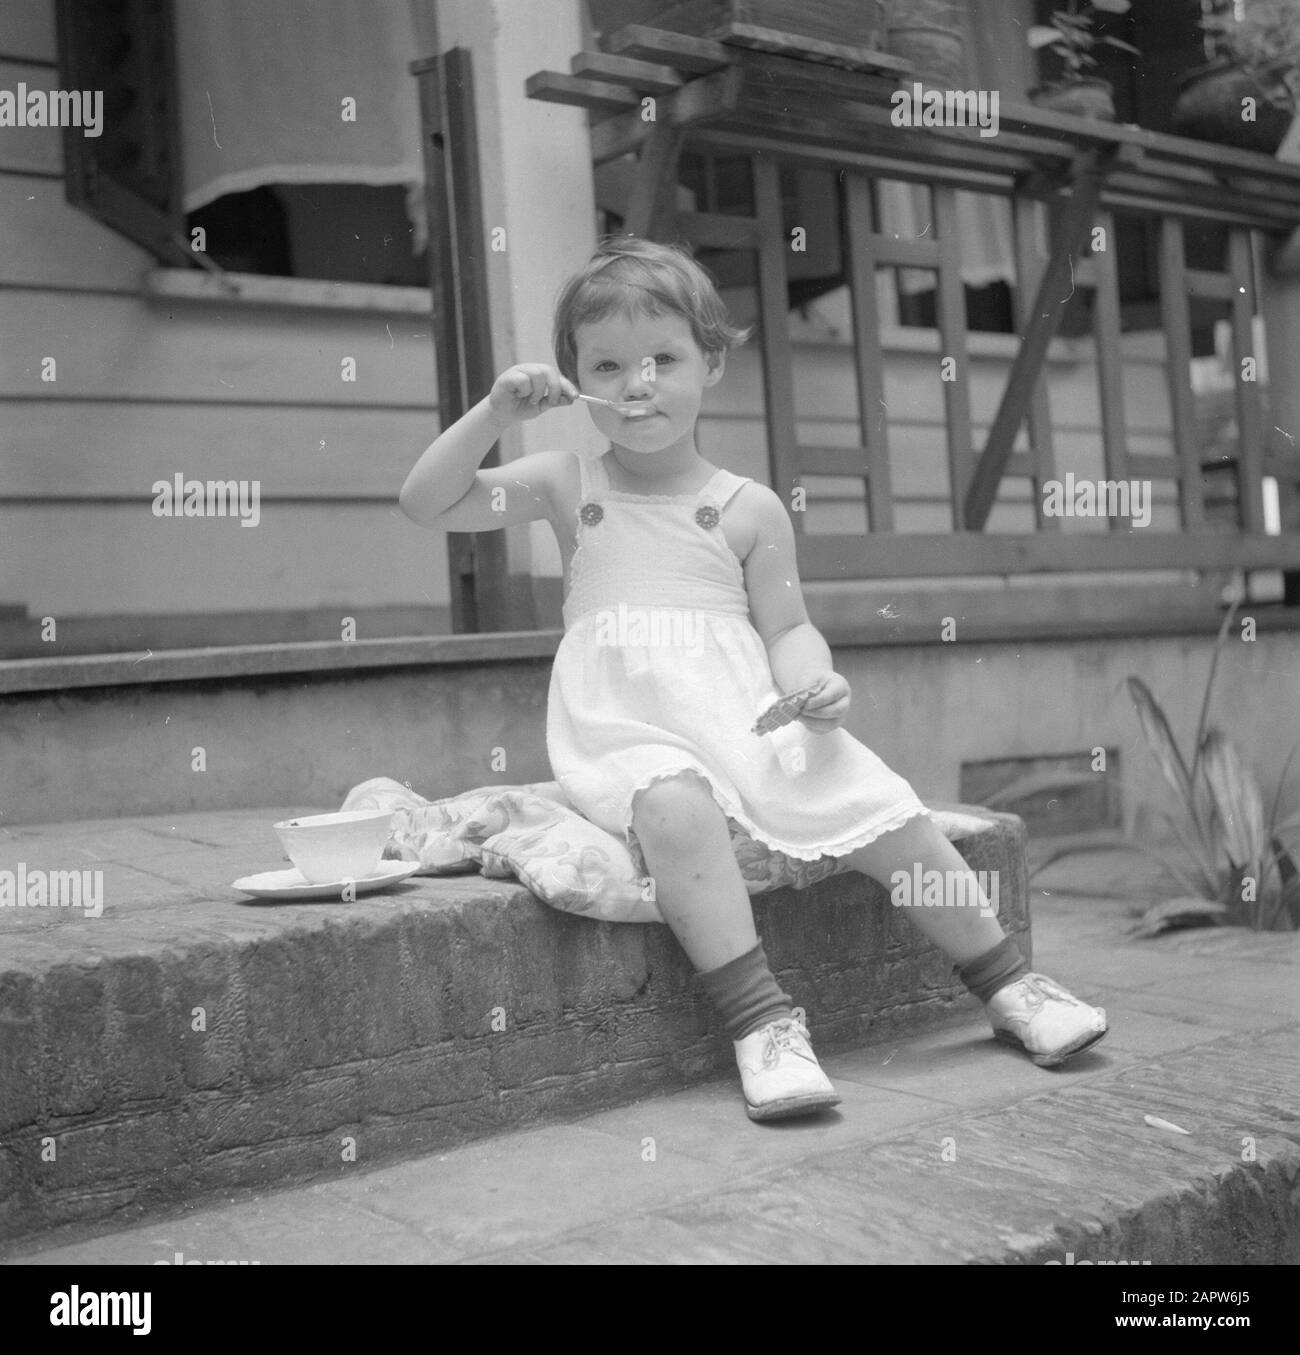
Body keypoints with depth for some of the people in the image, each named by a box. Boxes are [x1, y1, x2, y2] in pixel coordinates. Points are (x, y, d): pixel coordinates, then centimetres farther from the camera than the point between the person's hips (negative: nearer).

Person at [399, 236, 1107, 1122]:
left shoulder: (748, 508, 7)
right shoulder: (568, 485, 9)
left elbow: (788, 629, 8)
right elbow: (426, 503, 6)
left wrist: (816, 683, -14)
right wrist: (496, 412, -5)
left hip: (748, 717, 1)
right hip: (628, 731, -1)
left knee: (888, 811, -14)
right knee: (678, 809, -37)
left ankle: (1009, 987, 4)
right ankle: (761, 1023, -33)